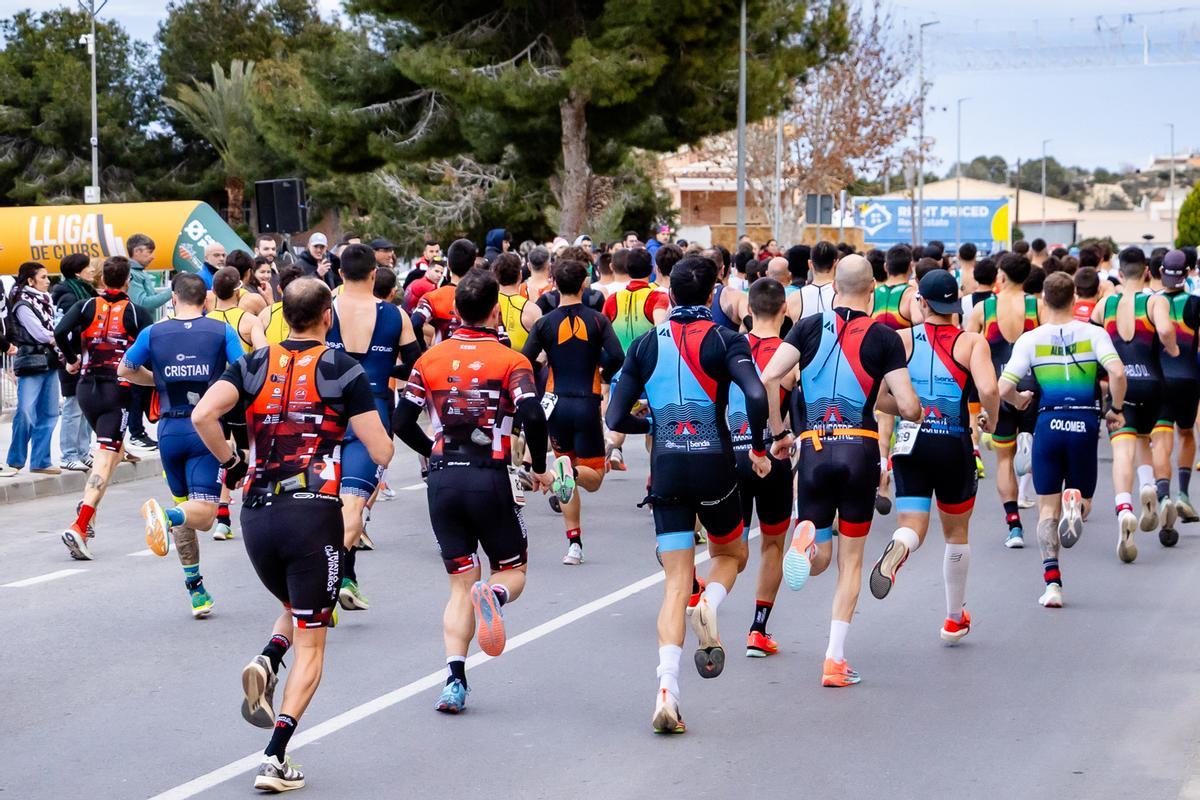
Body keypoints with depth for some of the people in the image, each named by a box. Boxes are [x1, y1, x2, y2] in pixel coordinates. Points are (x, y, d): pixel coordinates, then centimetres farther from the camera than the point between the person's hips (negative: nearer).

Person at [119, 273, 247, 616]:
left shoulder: (153, 333, 5)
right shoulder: (222, 331, -1)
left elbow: (125, 370, 16)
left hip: (170, 429, 3)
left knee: (184, 503, 19)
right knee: (203, 514, -8)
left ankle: (195, 589, 20)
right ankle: (166, 516, -41)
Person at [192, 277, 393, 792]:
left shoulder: (254, 365, 7)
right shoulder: (343, 370, -1)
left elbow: (203, 415, -9)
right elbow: (381, 453, -4)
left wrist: (229, 464, 6)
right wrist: (377, 420, 17)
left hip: (255, 515, 4)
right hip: (313, 514, -4)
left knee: (297, 609, 30)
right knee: (310, 645, 5)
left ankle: (265, 663, -3)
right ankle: (275, 760, -7)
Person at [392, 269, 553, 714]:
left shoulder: (430, 359, 7)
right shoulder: (511, 361, -2)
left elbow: (401, 422, 6)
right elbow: (533, 416, -17)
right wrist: (539, 469, -2)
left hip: (442, 479, 3)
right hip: (490, 480, -3)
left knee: (460, 584, 10)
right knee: (512, 572, 14)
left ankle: (454, 679, -10)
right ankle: (492, 595, -24)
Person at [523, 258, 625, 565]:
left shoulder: (544, 323, -1)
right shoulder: (597, 320, -2)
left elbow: (524, 363, -8)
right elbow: (617, 357, -13)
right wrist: (604, 374, 8)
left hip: (557, 404, 2)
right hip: (587, 405, -2)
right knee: (594, 478, 8)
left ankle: (574, 543, 7)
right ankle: (572, 470, -29)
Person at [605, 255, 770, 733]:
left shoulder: (646, 345, 7)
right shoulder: (725, 340, -1)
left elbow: (616, 418, 5)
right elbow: (756, 396, -19)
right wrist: (758, 448, -3)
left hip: (667, 472, 2)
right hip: (715, 467, -2)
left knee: (676, 584, 4)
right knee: (731, 555, 25)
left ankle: (667, 686, -15)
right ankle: (709, 606, -9)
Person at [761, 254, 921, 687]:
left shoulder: (810, 327, 4)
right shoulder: (885, 338, -1)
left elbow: (767, 379, -6)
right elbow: (909, 408, -5)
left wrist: (778, 433, 6)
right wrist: (916, 410, 19)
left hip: (812, 447, 1)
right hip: (860, 449, -1)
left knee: (819, 561, 13)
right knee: (851, 559, 10)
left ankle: (808, 538, -24)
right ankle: (835, 658, 4)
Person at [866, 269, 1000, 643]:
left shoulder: (902, 340, 0)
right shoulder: (973, 342, -4)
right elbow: (988, 390, -20)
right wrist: (992, 418, 1)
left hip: (911, 444, 0)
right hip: (955, 447, 0)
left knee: (912, 527, 0)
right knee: (956, 533, 18)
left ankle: (898, 549, -39)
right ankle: (955, 619, 29)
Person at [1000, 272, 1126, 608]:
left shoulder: (1030, 339, 0)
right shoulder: (1094, 334, 0)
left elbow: (1003, 389, -7)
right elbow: (1117, 373, -15)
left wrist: (1018, 401, 15)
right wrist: (1117, 410, 0)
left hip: (1048, 424, 0)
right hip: (1085, 425, 0)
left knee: (1048, 508, 8)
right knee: (1083, 498, 17)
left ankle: (1052, 583, -5)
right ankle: (1075, 504, -22)